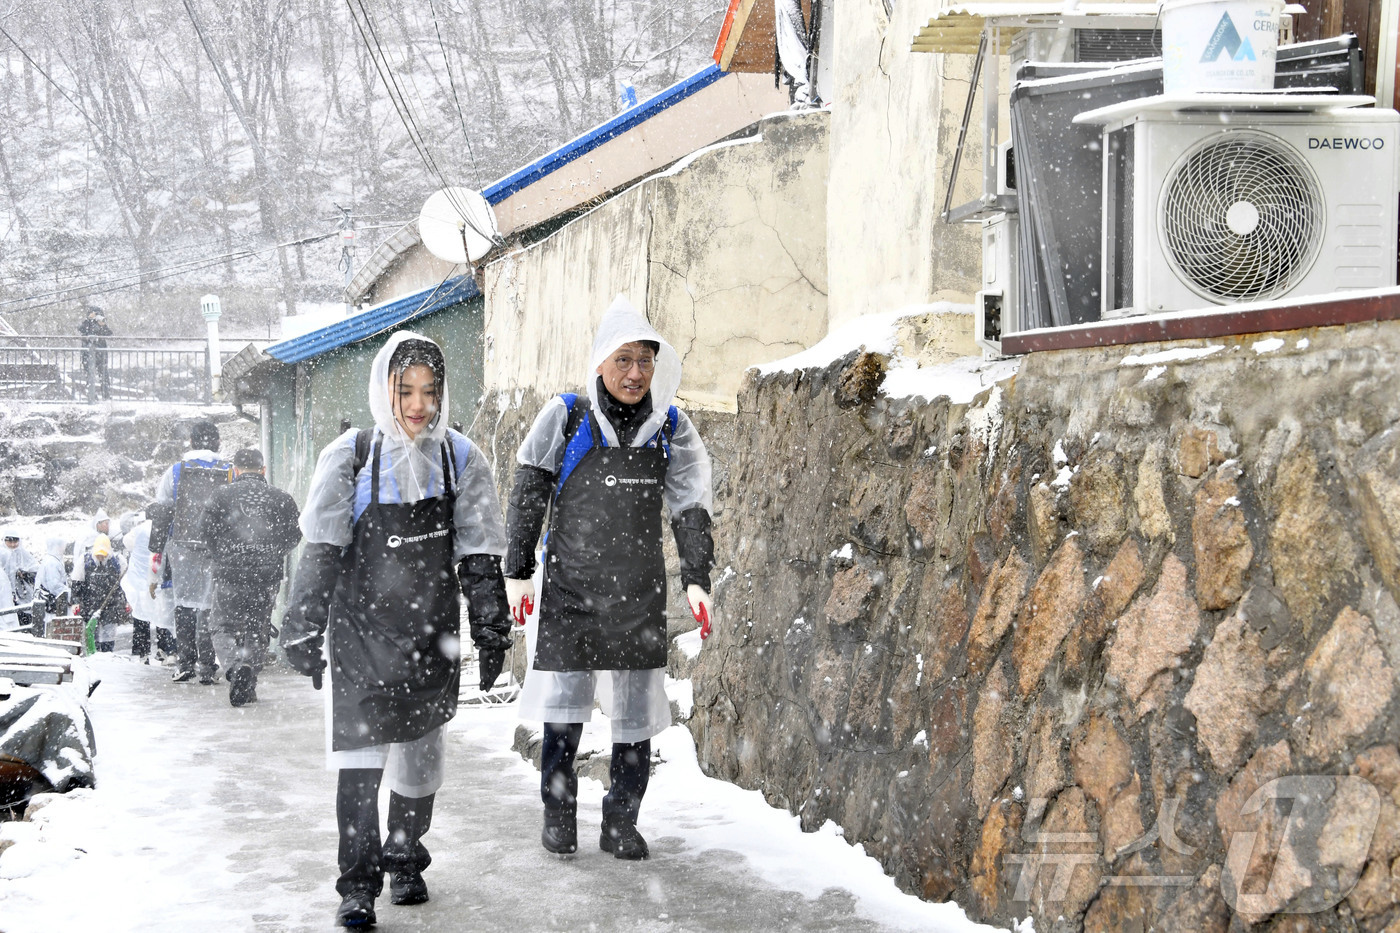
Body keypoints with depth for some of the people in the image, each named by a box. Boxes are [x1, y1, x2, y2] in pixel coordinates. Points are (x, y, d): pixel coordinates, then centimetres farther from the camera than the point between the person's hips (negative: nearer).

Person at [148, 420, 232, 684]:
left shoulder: (175, 472, 3)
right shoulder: (230, 473, 3)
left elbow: (160, 516, 3)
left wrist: (156, 554, 8)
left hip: (182, 547, 0)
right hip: (218, 550, 0)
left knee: (184, 603, 11)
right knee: (210, 604, 5)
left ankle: (186, 662, 6)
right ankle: (206, 664, 2)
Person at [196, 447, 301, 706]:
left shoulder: (222, 495, -1)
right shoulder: (281, 498, 4)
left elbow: (206, 530, -1)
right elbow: (295, 533, 7)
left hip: (230, 575, -2)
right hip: (268, 577, 2)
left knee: (223, 626, 8)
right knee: (257, 630, 12)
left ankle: (235, 665, -20)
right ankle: (247, 687, 8)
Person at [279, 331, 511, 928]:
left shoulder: (460, 460, 2)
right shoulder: (352, 458, -5)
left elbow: (479, 557, 4)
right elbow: (321, 551, -6)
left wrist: (492, 634, 2)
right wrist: (302, 629, -10)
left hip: (432, 631, 3)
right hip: (361, 627, -3)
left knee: (422, 751, 12)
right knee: (360, 751, -9)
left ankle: (406, 862, 29)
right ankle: (359, 883, -2)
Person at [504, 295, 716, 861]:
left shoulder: (670, 429, 5)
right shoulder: (565, 419, -2)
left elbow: (691, 508, 8)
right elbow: (527, 498, 1)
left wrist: (697, 580, -1)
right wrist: (518, 571, -2)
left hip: (639, 598, 2)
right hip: (571, 591, -2)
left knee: (636, 713, 2)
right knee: (564, 709, 1)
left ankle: (622, 822, 15)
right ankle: (559, 814, 19)